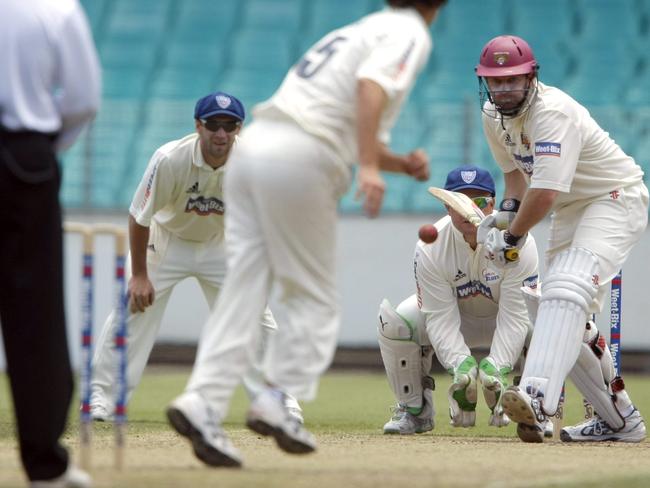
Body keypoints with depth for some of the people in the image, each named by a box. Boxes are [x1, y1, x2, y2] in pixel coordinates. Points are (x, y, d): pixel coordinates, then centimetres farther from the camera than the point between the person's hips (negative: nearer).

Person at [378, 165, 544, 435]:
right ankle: (414, 408, -5)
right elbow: (441, 318, -27)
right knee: (394, 321, -28)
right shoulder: (430, 248, -26)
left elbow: (514, 318, -32)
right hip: (455, 312, 1)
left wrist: (496, 367, -46)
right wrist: (459, 364, -44)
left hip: (500, 317, -1)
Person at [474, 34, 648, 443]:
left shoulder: (553, 113, -27)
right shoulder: (494, 115, 2)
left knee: (567, 291, -31)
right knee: (569, 322, 7)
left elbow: (546, 193, -34)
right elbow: (515, 168, 20)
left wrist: (511, 236, -20)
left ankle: (538, 398, -49)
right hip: (571, 211, 10)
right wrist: (508, 211, 1)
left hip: (617, 199, -10)